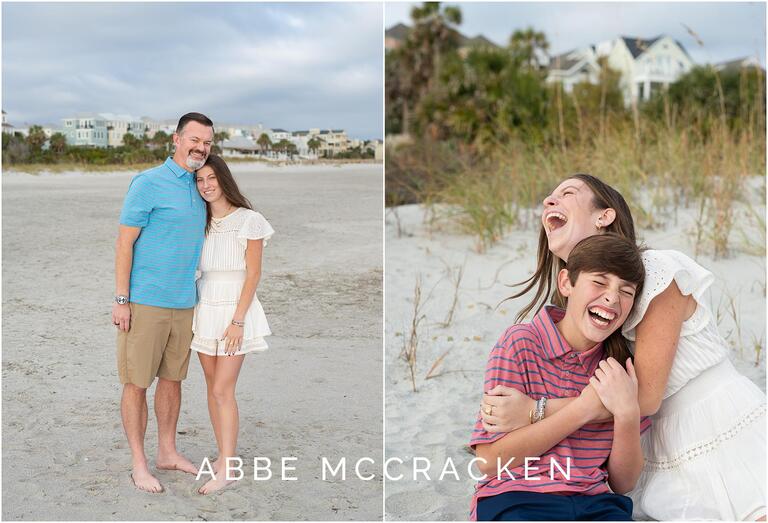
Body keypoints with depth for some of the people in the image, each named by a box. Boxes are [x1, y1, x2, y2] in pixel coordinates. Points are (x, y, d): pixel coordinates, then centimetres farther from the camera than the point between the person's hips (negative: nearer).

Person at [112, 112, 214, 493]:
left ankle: (167, 452, 29)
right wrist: (121, 300, -13)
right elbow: (124, 243, -10)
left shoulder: (199, 188, 11)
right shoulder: (148, 183, -9)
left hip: (184, 304, 7)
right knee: (136, 383, 3)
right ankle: (139, 464, 13)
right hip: (145, 302, -6)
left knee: (172, 379, 15)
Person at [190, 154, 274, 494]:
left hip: (235, 310, -5)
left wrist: (237, 321, -15)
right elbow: (192, 268, 12)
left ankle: (225, 471, -2)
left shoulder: (248, 220, -8)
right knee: (213, 387, 9)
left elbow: (253, 274, -10)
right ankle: (225, 456, 20)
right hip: (205, 310, 6)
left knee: (223, 390, -8)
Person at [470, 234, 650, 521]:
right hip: (516, 498, -3)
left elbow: (622, 483, 6)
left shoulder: (621, 364, 7)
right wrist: (584, 409, -14)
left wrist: (628, 413, -13)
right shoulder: (522, 343, -7)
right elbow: (490, 460, -13)